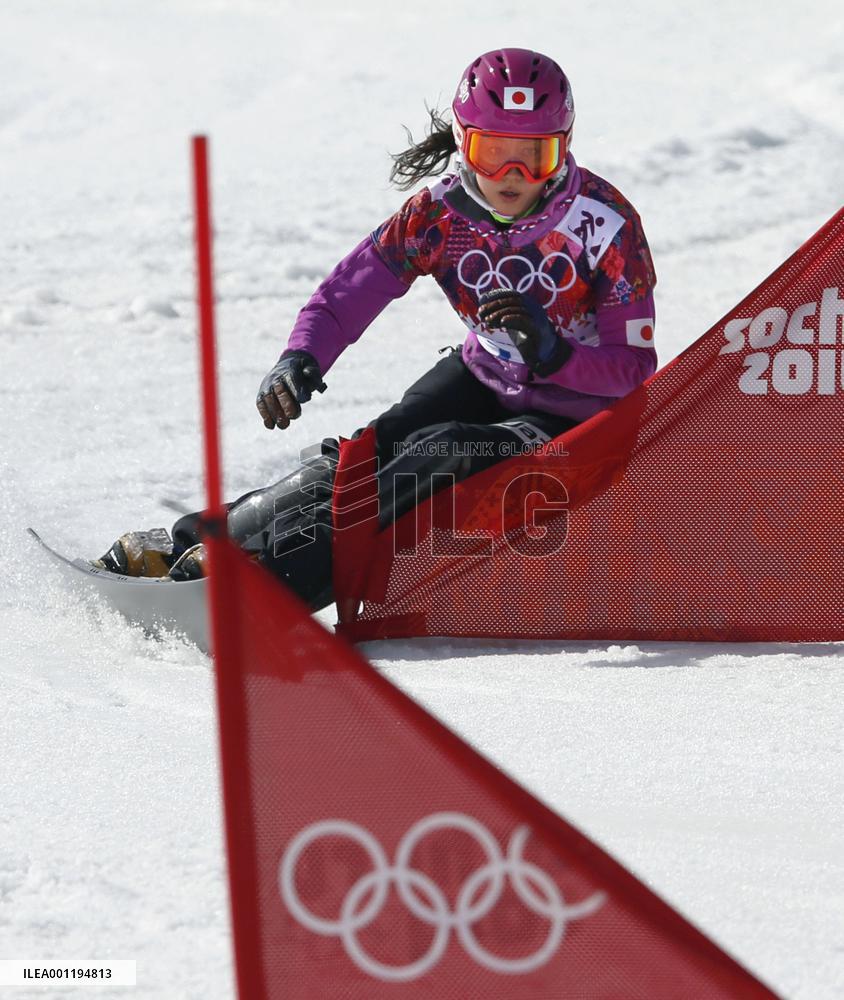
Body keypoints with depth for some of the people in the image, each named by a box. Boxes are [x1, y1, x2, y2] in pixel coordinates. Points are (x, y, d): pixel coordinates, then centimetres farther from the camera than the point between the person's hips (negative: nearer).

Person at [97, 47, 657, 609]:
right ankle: (189, 540, -21)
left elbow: (633, 369, -18)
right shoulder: (439, 213, -12)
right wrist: (299, 361, -35)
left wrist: (551, 351, -37)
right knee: (374, 452, -21)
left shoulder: (606, 222, -21)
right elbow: (343, 299, -13)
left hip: (573, 422, -4)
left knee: (443, 454, -31)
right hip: (485, 379, 4)